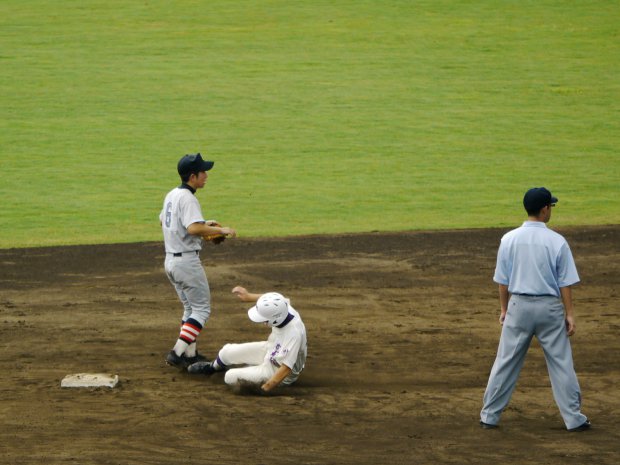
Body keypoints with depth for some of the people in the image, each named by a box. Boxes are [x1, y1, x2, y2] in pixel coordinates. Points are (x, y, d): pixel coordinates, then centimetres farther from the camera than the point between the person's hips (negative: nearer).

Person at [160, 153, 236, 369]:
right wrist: (221, 230, -20)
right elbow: (193, 229, -32)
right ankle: (177, 353, -12)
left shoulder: (171, 195, 11)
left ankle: (190, 354, 20)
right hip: (187, 261, -9)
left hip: (170, 260, 9)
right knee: (202, 309, -2)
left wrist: (203, 224, 23)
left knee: (190, 308, 19)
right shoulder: (188, 198, -18)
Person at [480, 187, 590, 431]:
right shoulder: (557, 242, -9)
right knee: (561, 363, 6)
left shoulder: (509, 239, -3)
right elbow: (565, 283, -6)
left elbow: (503, 280, 2)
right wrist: (569, 314, 0)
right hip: (550, 308, -2)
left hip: (519, 305, 2)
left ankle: (489, 416, 12)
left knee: (506, 363, 9)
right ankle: (573, 418, 8)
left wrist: (504, 309, 13)